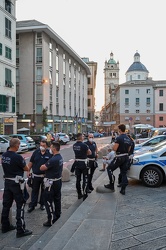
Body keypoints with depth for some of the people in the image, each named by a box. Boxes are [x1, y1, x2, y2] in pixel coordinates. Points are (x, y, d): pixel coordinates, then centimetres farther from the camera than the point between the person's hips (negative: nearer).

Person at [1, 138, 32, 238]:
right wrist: (24, 165, 9)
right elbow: (26, 169, -11)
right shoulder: (17, 157, -22)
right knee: (20, 206, 1)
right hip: (17, 183, -7)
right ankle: (21, 230, 6)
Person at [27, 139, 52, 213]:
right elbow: (31, 162, 5)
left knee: (44, 190, 13)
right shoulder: (36, 152, -1)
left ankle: (42, 204, 29)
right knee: (34, 190, 10)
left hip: (45, 176, -1)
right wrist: (28, 171, 0)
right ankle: (32, 205, 19)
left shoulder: (50, 153, -8)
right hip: (35, 176, 2)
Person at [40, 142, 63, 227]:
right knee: (57, 198, 20)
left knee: (48, 201, -1)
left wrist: (44, 165, -2)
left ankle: (51, 220, 3)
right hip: (58, 180, 10)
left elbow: (42, 168, -23)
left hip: (51, 182, -9)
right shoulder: (60, 157, 4)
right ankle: (57, 215, 33)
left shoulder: (53, 160, -27)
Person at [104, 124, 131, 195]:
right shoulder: (128, 139, 10)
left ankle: (111, 185, 5)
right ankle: (123, 189, 13)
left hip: (119, 157, -8)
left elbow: (115, 148, -19)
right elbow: (128, 149, 16)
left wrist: (113, 146, 1)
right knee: (124, 173, 11)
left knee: (109, 169, 6)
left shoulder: (119, 138, -15)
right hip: (126, 157, 8)